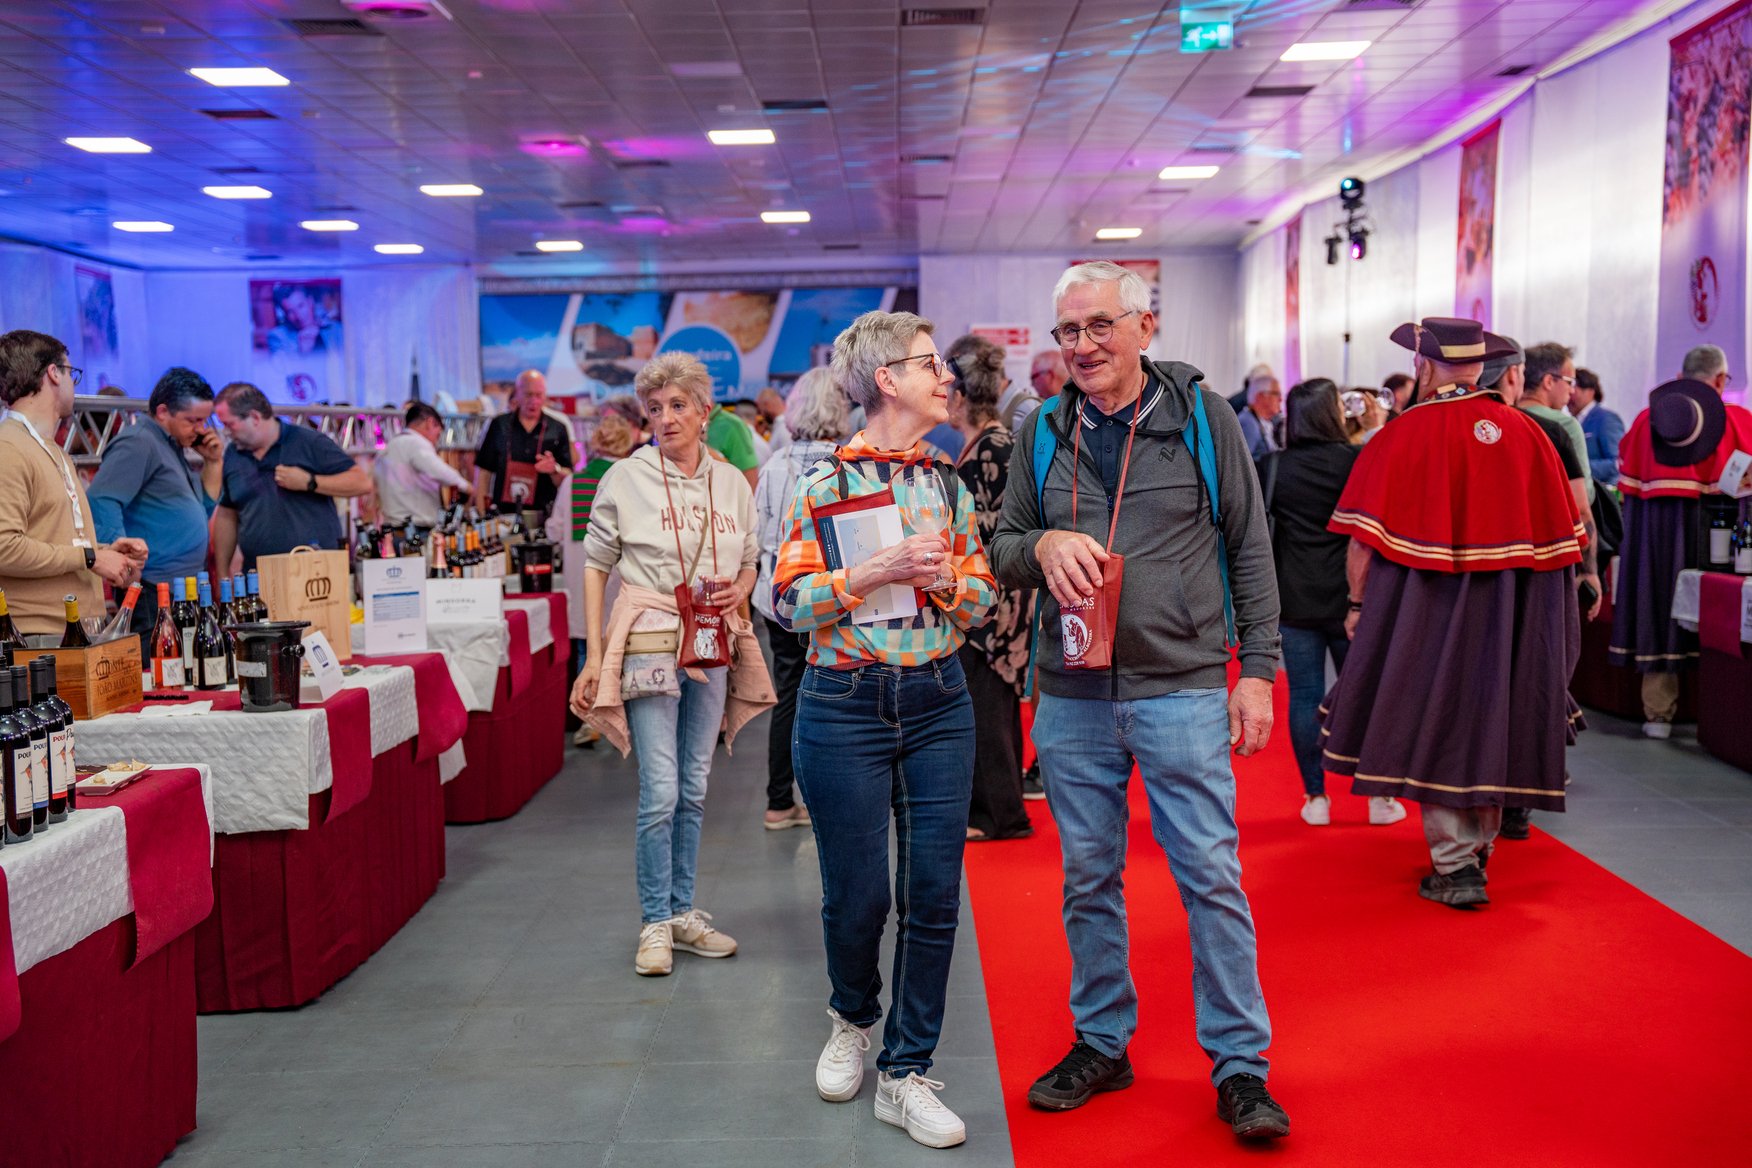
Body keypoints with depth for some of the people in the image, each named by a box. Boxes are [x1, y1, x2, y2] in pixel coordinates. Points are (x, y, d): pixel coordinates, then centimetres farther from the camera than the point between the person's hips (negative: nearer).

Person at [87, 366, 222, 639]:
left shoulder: (172, 447, 21)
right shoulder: (138, 443, -9)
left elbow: (202, 510, 25)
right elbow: (100, 503, -20)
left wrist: (214, 462, 13)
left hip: (183, 590, 10)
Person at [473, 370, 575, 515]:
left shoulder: (558, 430, 4)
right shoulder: (498, 426, 6)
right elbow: (482, 472, 6)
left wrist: (555, 470, -17)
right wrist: (481, 516, -1)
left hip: (542, 514, 0)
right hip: (503, 513, 0)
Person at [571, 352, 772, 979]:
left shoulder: (732, 482, 8)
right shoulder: (625, 478, -2)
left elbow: (750, 562, 18)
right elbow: (596, 565, 0)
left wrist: (737, 590, -6)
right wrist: (593, 654, -5)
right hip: (649, 640, -4)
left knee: (694, 790, 11)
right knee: (660, 792, -7)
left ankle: (683, 913, 23)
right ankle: (655, 923, 8)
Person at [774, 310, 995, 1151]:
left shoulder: (950, 483, 7)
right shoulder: (827, 481, -6)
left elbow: (982, 598, 11)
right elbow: (790, 603, -10)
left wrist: (945, 576, -10)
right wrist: (880, 567, -19)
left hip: (939, 704, 4)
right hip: (846, 707, -4)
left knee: (935, 894, 2)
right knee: (857, 894, 5)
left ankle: (905, 1074, 17)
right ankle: (852, 1020, 38)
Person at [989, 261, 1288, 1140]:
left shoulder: (1201, 417, 0)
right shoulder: (1043, 432, 8)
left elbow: (1249, 549, 3)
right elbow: (1002, 549, 12)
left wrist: (1257, 669, -2)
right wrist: (1041, 545, -11)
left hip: (1181, 690, -3)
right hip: (1070, 698, 3)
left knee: (1211, 877, 0)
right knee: (1088, 879, 12)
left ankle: (1239, 1064, 15)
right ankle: (1102, 1043, 29)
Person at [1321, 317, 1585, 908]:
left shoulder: (1401, 436, -10)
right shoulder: (1525, 431, 1)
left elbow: (1364, 539, -11)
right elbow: (1561, 535, 6)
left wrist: (1358, 604, 1)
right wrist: (1522, 601, 15)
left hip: (1426, 609, -4)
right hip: (1508, 615, 4)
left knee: (1436, 728, 5)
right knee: (1490, 721, 16)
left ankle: (1455, 866, 2)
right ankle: (1478, 848, 30)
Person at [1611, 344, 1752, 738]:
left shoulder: (1647, 418, 5)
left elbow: (1628, 482, 7)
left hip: (1653, 528, 2)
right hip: (1711, 525, -2)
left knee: (1658, 609, 7)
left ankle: (1658, 714, 10)